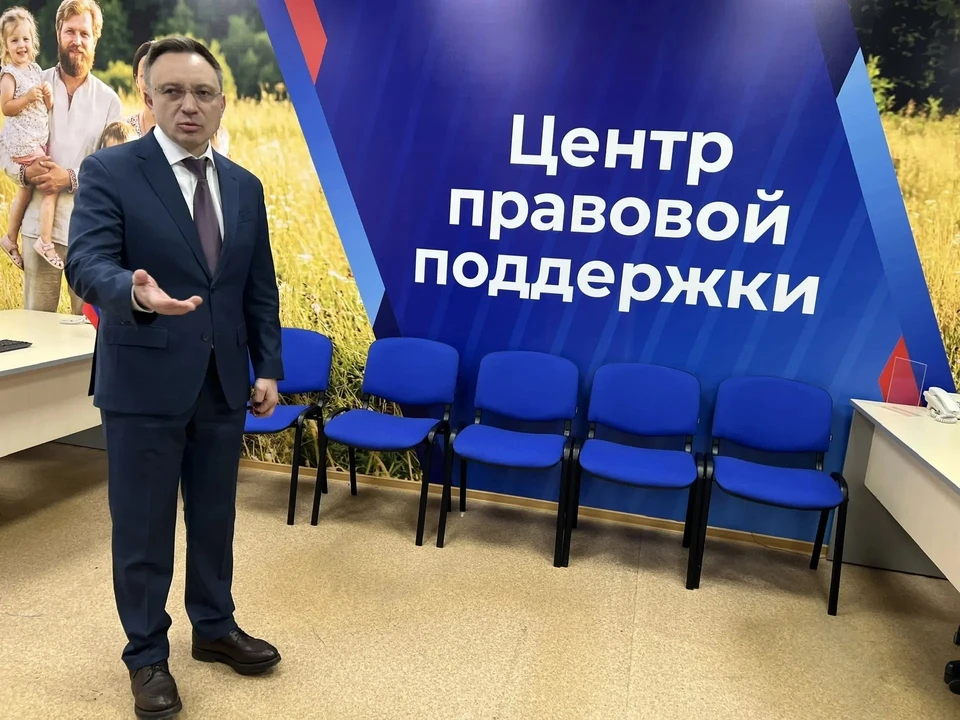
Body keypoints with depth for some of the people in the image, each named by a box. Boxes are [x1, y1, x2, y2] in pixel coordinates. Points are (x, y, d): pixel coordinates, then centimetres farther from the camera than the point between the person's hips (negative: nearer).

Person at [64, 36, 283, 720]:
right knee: (143, 526, 8)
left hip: (222, 382, 4)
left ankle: (215, 627, 37)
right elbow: (86, 262, -18)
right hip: (145, 382, -4)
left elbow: (260, 288, 9)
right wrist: (136, 293, -40)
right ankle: (147, 654, 29)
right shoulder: (109, 171, -6)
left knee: (215, 516, 17)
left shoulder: (245, 186, 8)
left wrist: (268, 368, 5)